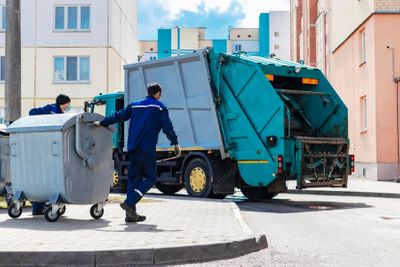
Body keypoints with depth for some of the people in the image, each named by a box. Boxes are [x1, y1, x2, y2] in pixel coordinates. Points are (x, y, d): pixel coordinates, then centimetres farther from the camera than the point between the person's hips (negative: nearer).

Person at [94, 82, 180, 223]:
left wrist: (102, 123, 30)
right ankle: (129, 202, -15)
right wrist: (175, 144, 4)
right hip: (147, 148, -6)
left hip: (133, 148, 6)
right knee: (150, 178, 2)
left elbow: (118, 116, 19)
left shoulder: (134, 105, 17)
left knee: (134, 178, 9)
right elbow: (167, 127, -3)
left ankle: (130, 213, 7)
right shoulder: (160, 107, 3)